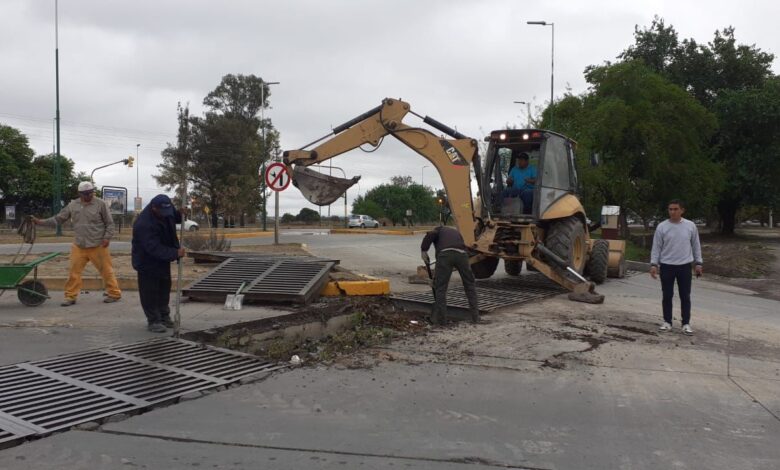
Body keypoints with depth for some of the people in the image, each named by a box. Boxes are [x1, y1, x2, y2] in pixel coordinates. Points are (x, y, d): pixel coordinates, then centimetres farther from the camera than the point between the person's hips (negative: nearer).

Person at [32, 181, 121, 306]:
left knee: (106, 270, 2)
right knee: (74, 271, 4)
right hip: (79, 246, 4)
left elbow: (109, 223, -1)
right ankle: (70, 297, 14)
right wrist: (41, 222, 2)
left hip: (98, 246, -3)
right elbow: (58, 219, 10)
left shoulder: (100, 204, -5)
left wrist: (107, 238, -12)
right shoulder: (73, 205, 5)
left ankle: (114, 294, 14)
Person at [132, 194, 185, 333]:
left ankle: (164, 316, 30)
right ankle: (153, 321, 8)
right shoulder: (143, 224, -34)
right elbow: (155, 249, -35)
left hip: (163, 258, 8)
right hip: (147, 262, -8)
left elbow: (175, 217, 13)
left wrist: (182, 215, -10)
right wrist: (175, 253, -40)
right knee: (150, 292, -3)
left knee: (164, 288, 17)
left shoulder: (167, 208, -10)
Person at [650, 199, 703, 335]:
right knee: (667, 296, 7)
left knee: (685, 296, 4)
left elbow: (696, 245, 7)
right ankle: (667, 322, 17)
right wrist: (653, 264, -7)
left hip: (684, 266, 0)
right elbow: (656, 247, -1)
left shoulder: (690, 226, -1)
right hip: (667, 266, 0)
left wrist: (698, 263, 4)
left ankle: (686, 324, 12)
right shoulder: (662, 227, -4)